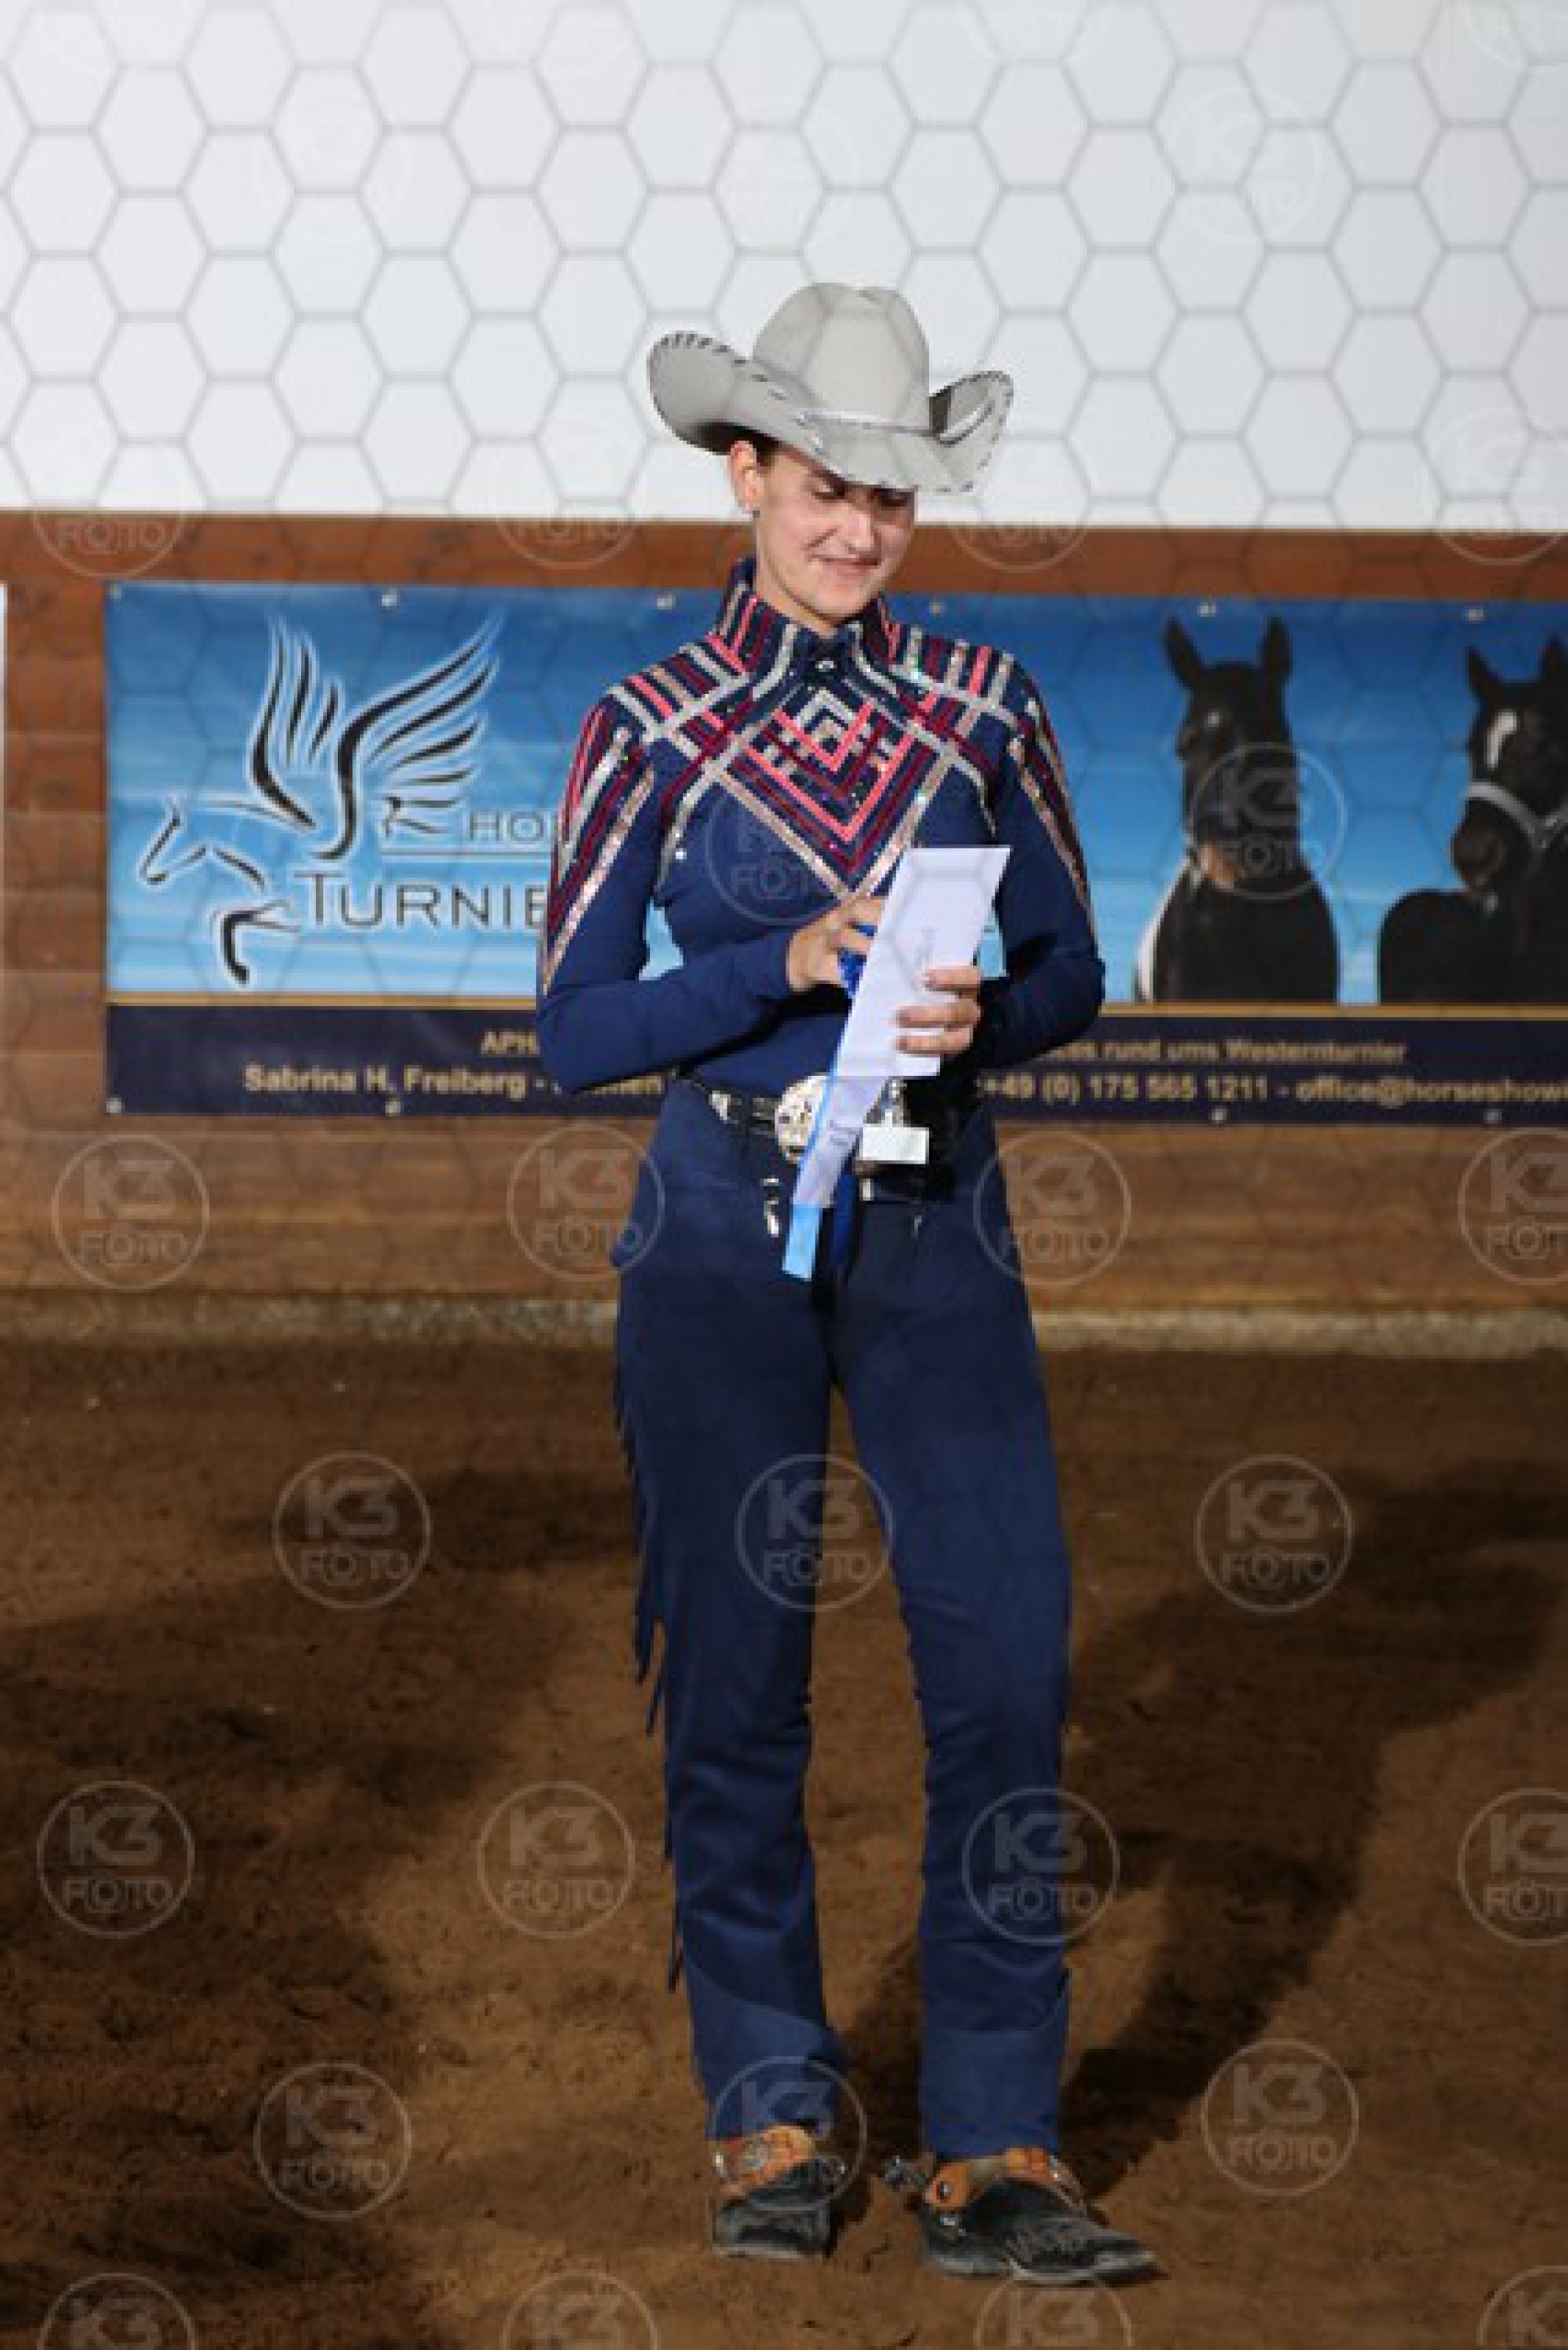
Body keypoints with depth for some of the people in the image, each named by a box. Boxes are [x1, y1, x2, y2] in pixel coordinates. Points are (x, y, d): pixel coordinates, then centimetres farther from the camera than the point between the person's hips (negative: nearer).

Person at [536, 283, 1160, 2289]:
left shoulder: (980, 707, 6)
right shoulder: (652, 730, 0)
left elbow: (1073, 974, 10)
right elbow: (576, 1030, -3)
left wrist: (979, 1015, -12)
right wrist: (793, 963, -16)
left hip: (934, 1233, 1)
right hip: (721, 1237, -1)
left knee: (1005, 1663, -8)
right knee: (735, 1685, 3)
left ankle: (994, 2151, -1)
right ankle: (770, 2120, 18)